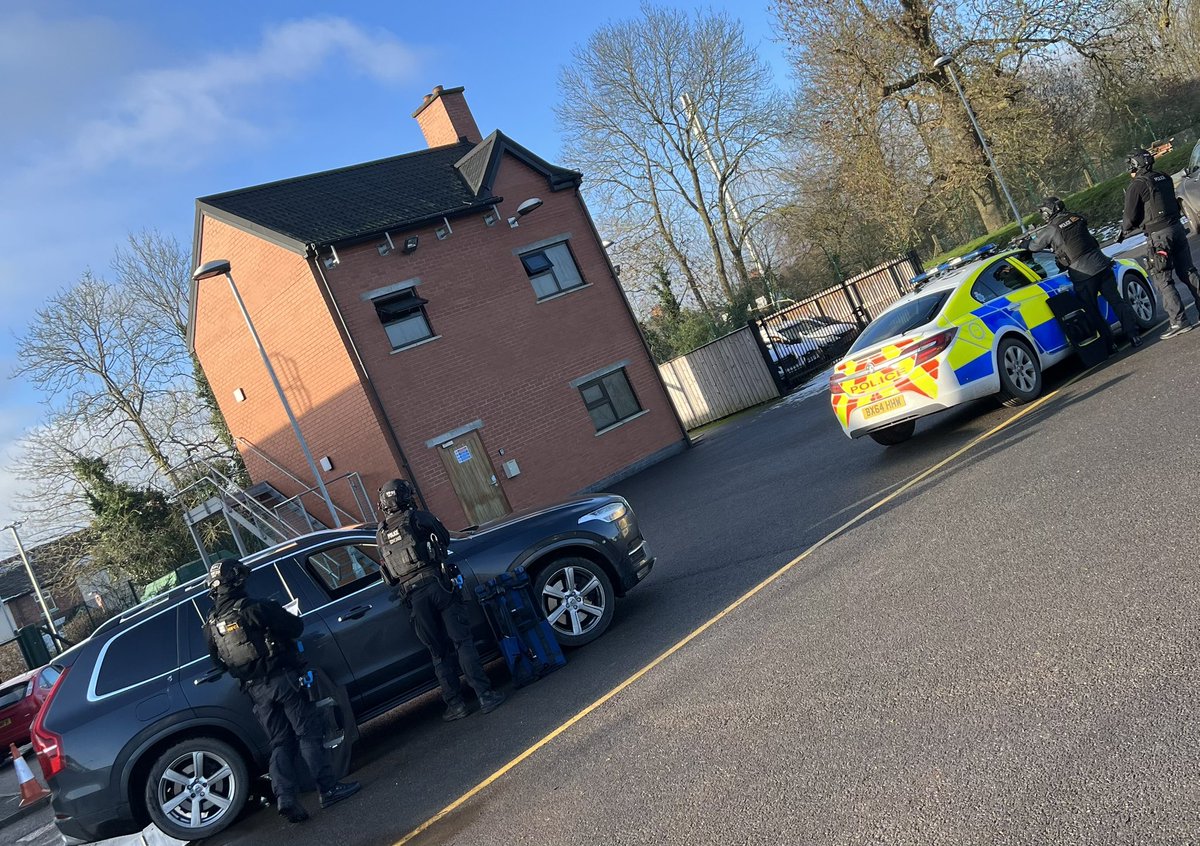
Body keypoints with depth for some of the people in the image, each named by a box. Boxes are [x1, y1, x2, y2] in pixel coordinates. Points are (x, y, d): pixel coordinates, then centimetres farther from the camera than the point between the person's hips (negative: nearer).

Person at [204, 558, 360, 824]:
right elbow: (296, 627, -7)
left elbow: (218, 661, 12)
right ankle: (329, 788, 2)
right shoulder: (258, 608, -13)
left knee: (280, 744, 12)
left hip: (255, 690, 5)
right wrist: (276, 617, 14)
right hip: (282, 679, -5)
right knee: (308, 733, 2)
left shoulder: (211, 625, 3)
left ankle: (285, 798, 2)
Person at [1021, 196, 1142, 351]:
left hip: (1083, 276, -5)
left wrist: (1025, 241, 34)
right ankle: (1134, 336, 11)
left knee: (1093, 313, 9)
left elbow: (1034, 246, 9)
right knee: (1117, 301, 12)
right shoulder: (1077, 218, 9)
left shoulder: (1050, 230, -6)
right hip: (1102, 266, 5)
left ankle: (1110, 345, 12)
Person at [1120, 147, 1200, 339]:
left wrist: (1123, 231, 13)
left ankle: (1179, 321, -5)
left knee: (1162, 281, -2)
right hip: (1177, 228, 7)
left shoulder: (1136, 186, -12)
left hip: (1158, 236, -7)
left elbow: (1130, 218, -9)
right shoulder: (1165, 178, 10)